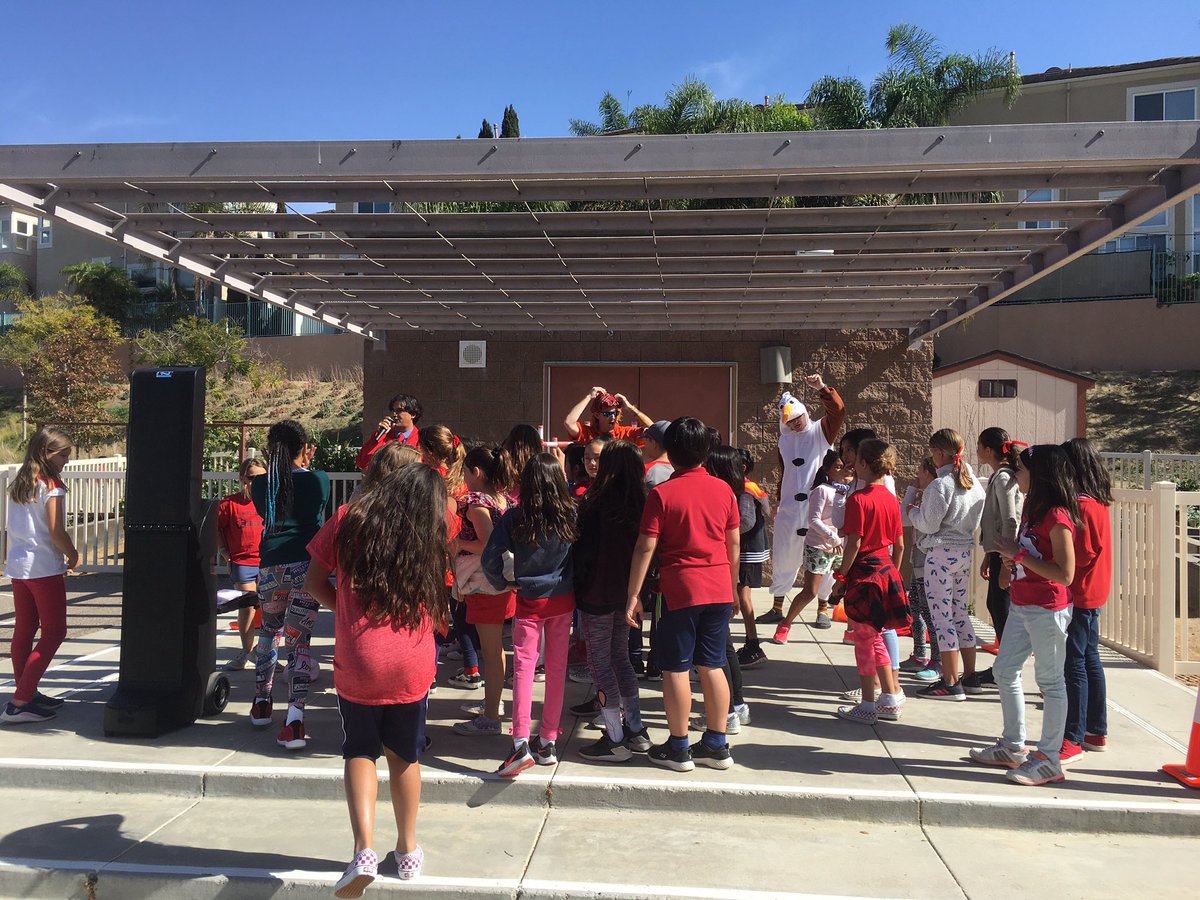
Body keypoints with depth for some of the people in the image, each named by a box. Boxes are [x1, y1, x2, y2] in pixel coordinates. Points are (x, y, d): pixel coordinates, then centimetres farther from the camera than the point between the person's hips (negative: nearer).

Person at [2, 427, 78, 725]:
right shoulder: (51, 485, -13)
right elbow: (56, 532, -18)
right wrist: (73, 555, -1)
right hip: (44, 567, -8)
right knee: (54, 632, -2)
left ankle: (27, 694, 26)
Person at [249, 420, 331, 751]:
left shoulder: (261, 484, 4)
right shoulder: (318, 480, -2)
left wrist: (274, 465, 22)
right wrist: (306, 466, 25)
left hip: (270, 567, 2)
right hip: (307, 566, -2)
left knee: (268, 631, 23)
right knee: (299, 641, -4)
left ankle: (261, 703, 34)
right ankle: (295, 719, -14)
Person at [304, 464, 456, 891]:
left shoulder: (348, 519, -1)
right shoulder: (434, 526, 0)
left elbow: (314, 581, 5)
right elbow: (450, 515, 24)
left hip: (357, 662, -1)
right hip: (413, 665, 2)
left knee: (360, 751, 17)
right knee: (405, 755, 21)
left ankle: (364, 849, 0)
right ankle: (408, 850, 33)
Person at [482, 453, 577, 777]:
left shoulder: (514, 518, -12)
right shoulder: (570, 515, -7)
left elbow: (490, 559, -12)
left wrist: (503, 584, 3)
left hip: (530, 602, -2)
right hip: (563, 600, 3)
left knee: (523, 668, -1)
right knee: (557, 669, 10)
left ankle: (521, 744, -12)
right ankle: (548, 743, 18)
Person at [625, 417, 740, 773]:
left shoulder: (662, 493, -9)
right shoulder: (723, 490, 3)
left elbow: (646, 547, -11)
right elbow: (734, 543, 10)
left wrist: (633, 594, -5)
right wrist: (733, 586, 21)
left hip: (681, 590, -4)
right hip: (719, 590, 5)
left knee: (676, 669, 5)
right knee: (712, 666, 12)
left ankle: (678, 748, 14)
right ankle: (717, 746, 20)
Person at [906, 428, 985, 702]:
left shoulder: (940, 485, -16)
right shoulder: (973, 482, 9)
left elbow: (929, 525, -16)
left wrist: (912, 510, 4)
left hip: (941, 553, -8)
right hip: (965, 551, 9)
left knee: (941, 615, -3)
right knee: (960, 612, 17)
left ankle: (950, 683, 0)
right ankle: (970, 675, 24)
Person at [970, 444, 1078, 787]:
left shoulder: (1057, 517, -18)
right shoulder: (1032, 508, 10)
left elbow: (1065, 574, -23)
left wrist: (1020, 556, -19)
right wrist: (1009, 561, 5)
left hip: (1048, 610, -10)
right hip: (1022, 606, 10)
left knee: (1050, 680, 1)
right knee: (1004, 671, 15)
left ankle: (1049, 759, 11)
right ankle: (1013, 746, 27)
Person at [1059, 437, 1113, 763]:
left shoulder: (1081, 506, -19)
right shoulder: (1097, 502, 11)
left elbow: (1081, 555, -19)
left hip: (1078, 595, -10)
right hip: (1091, 593, 10)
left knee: (1074, 664, -5)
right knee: (1089, 660, 16)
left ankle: (1073, 739, 1)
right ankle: (1097, 731, 26)